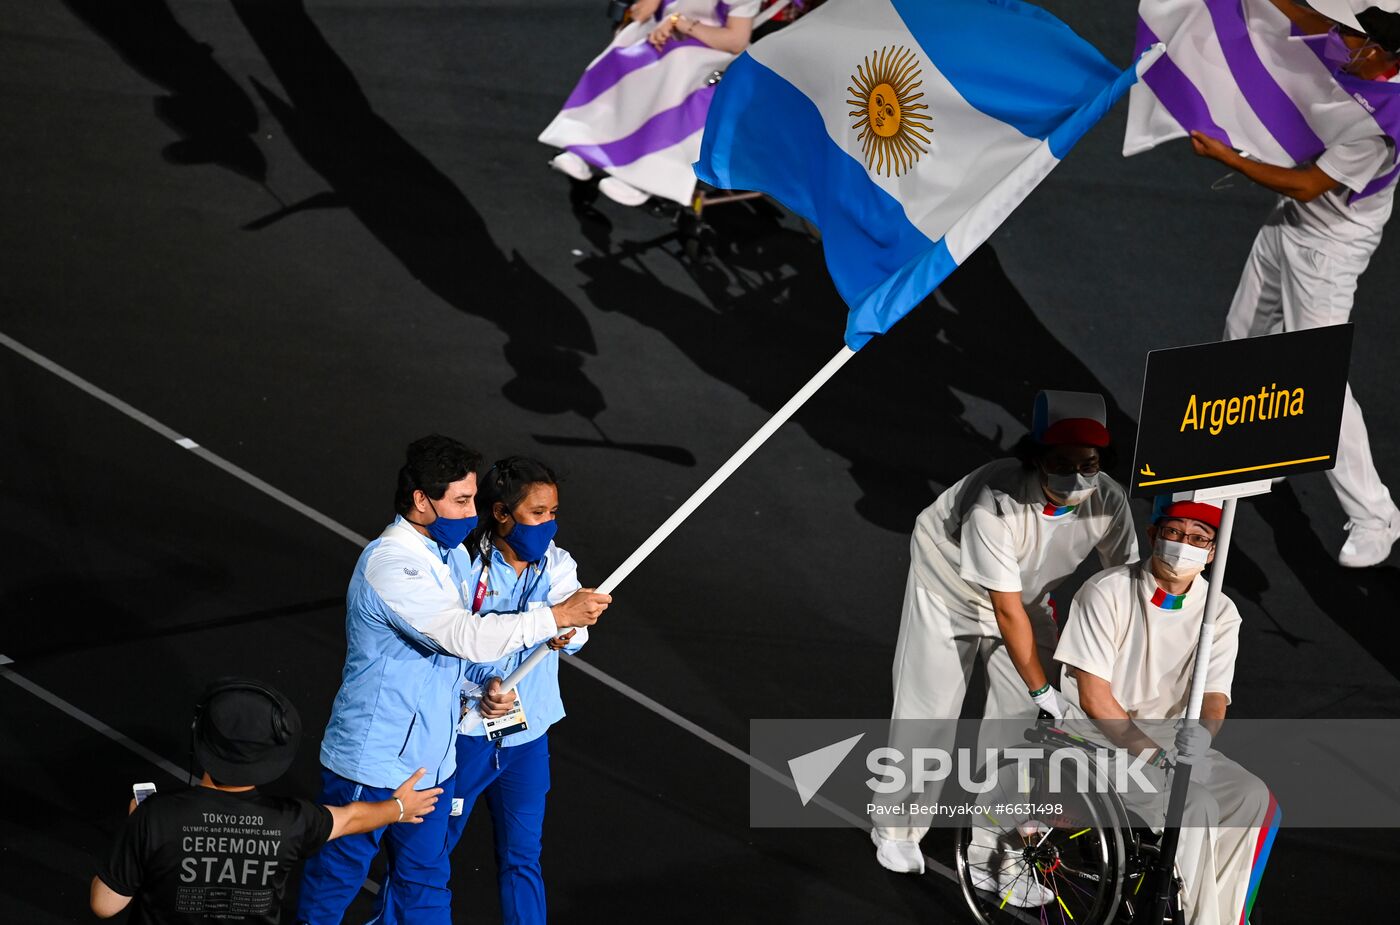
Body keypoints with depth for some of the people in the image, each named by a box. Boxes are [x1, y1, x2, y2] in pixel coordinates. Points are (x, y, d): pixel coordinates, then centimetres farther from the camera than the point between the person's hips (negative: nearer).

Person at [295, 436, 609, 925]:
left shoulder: (454, 553, 5)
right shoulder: (390, 563, -25)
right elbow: (468, 637, -34)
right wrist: (557, 615, -31)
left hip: (431, 758, 8)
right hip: (372, 763, -8)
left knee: (425, 881, 16)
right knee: (336, 879, 8)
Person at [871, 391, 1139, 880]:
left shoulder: (1108, 501, -26)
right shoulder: (996, 504, -40)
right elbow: (1007, 612, -35)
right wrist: (1043, 691, -32)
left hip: (1027, 596, 4)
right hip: (950, 591, -4)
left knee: (1021, 718, -3)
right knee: (928, 712, 0)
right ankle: (897, 831, 21)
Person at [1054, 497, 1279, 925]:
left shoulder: (1220, 613, 2)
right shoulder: (1106, 592, -12)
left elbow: (1214, 698, -6)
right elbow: (1094, 698, -16)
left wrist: (1199, 734, -30)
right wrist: (1153, 755, -24)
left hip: (1168, 739, 5)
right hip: (1099, 741, -5)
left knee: (1253, 797, -18)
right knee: (1194, 806, -28)